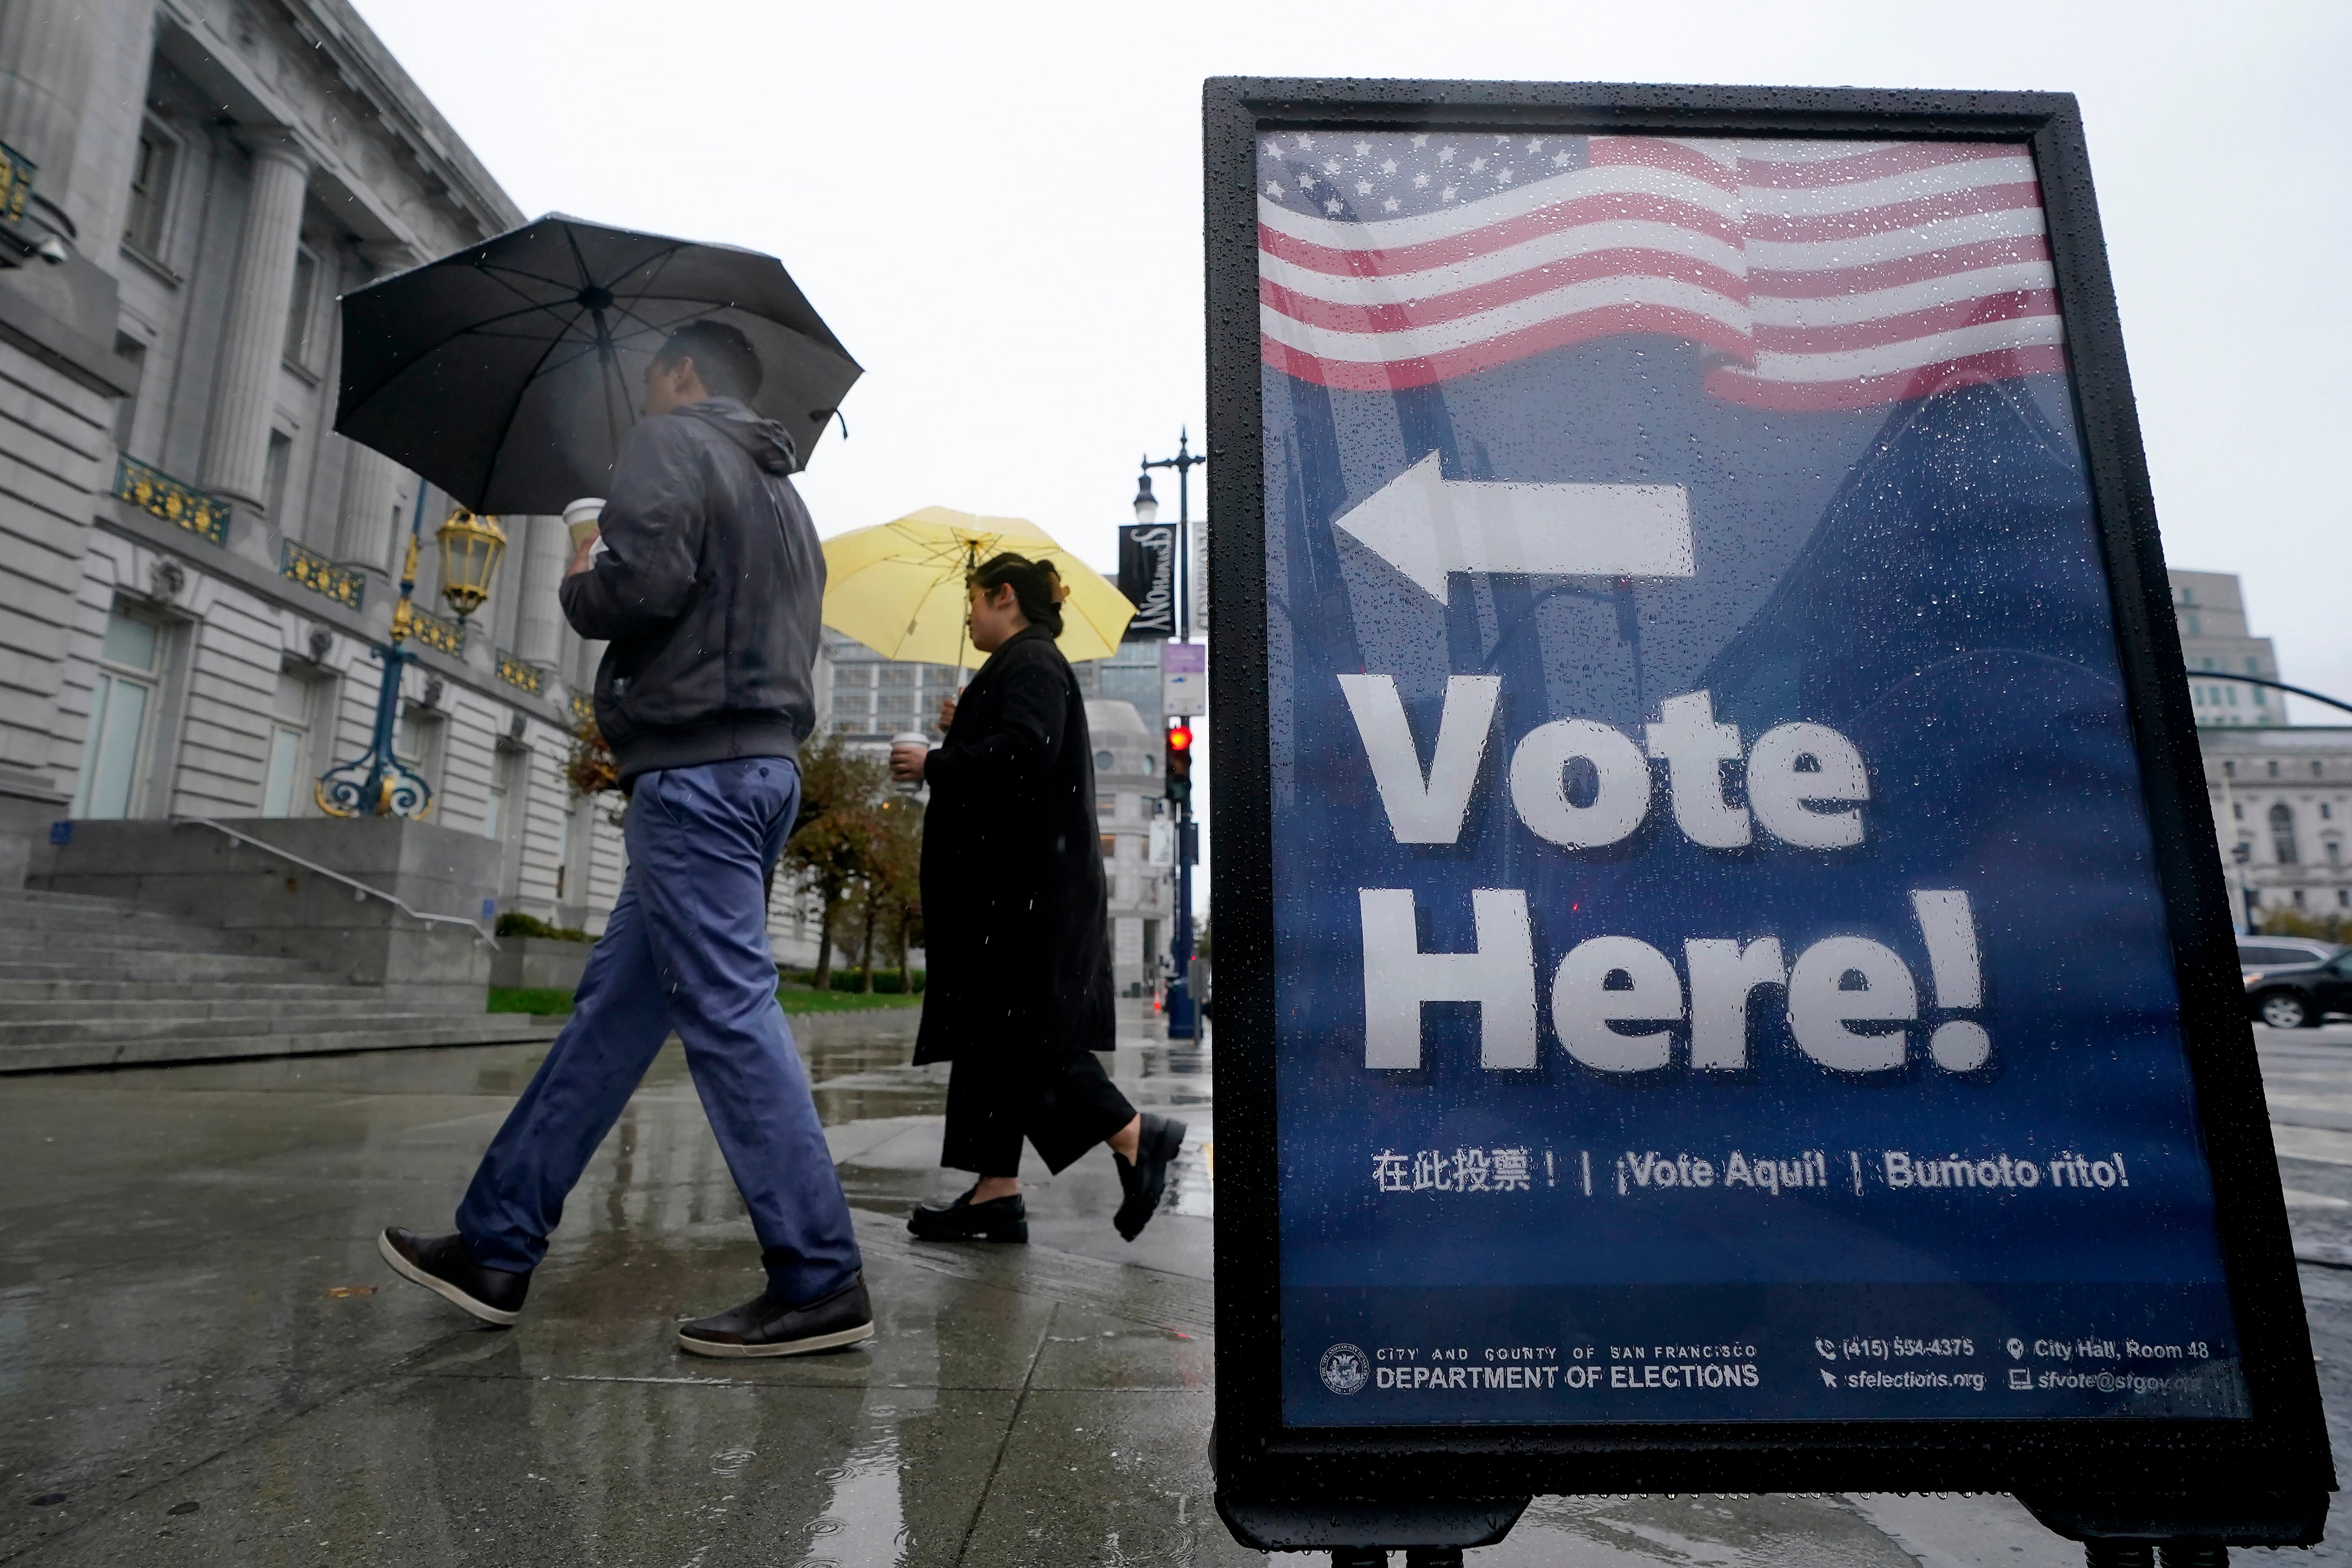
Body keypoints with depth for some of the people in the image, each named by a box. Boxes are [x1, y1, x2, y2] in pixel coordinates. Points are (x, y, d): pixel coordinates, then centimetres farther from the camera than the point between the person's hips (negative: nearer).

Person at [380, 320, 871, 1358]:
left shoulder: (669, 443, -1)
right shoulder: (777, 491, 26)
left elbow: (648, 582, -18)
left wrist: (579, 584, 4)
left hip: (693, 763, -9)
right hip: (767, 759, 10)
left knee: (730, 1012, -9)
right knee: (615, 1006, 12)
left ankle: (819, 1282, -5)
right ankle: (497, 1245, 22)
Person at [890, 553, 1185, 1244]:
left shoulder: (1030, 662, -8)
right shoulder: (1022, 665, 23)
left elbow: (1026, 750, -24)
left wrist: (935, 763, -16)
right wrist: (962, 732, 16)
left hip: (1025, 892, -11)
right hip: (1014, 886, 11)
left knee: (1017, 1031, -9)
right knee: (994, 1031, 8)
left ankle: (1135, 1137, -1)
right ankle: (997, 1193, 11)